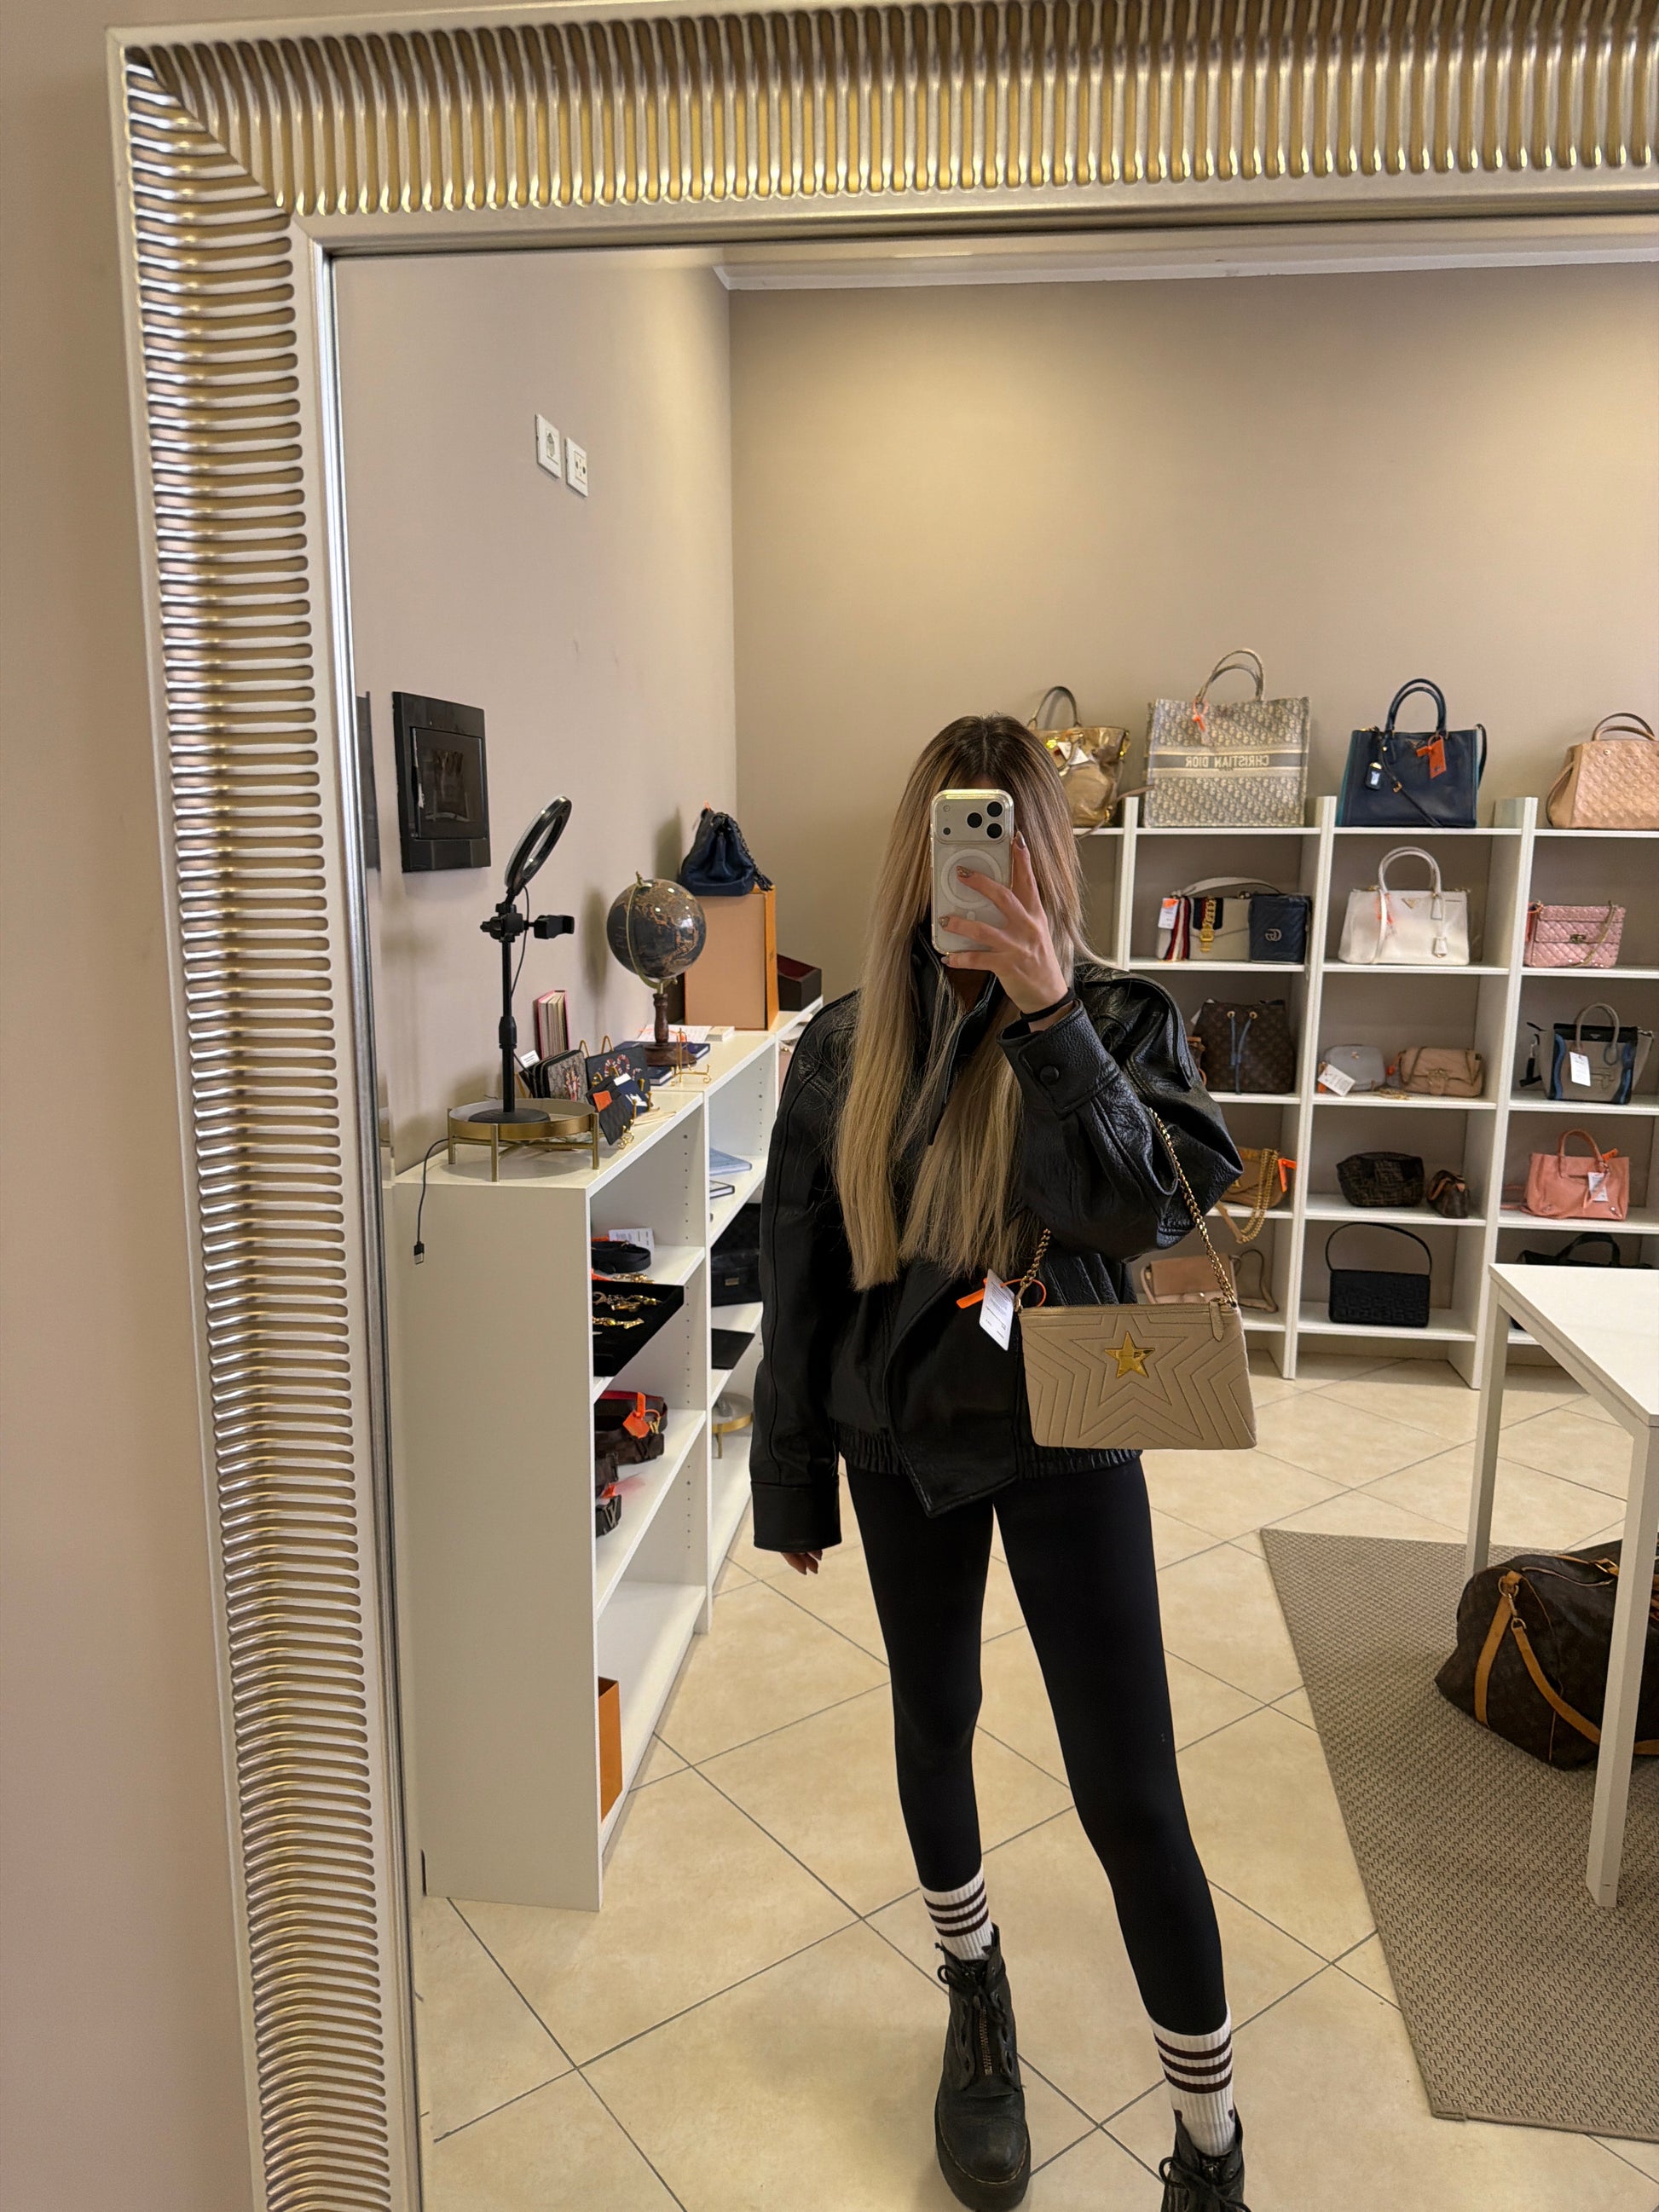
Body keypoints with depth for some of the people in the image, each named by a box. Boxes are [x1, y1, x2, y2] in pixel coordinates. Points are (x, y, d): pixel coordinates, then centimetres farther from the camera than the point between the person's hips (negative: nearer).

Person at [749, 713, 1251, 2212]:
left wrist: (1049, 1015, -33)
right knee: (935, 1728, 20)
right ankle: (979, 2004, 48)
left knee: (1131, 1796, 1)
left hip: (1067, 1441, -2)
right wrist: (794, 1483, 5)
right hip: (905, 1441, 3)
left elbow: (1154, 1211, -25)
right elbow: (798, 1279, 1)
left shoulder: (1111, 1019, -10)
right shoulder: (848, 1048, -4)